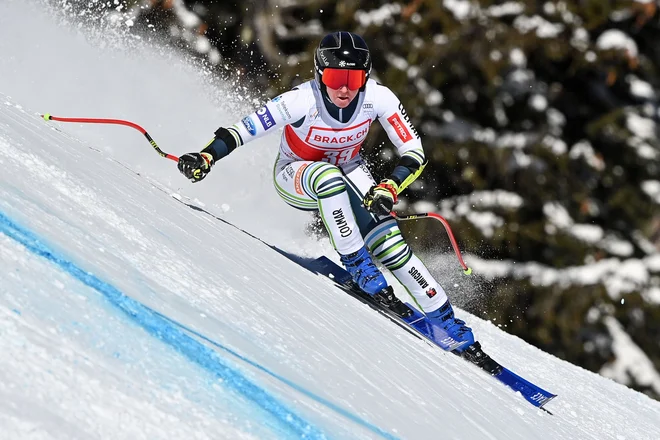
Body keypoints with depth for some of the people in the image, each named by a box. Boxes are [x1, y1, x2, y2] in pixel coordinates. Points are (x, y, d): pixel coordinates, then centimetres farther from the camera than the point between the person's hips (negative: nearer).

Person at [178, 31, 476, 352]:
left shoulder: (377, 98, -26)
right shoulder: (302, 101, -33)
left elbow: (413, 151, -20)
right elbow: (244, 129, -29)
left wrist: (390, 188, -36)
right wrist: (206, 157, -44)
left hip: (348, 173, 2)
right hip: (295, 178, -2)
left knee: (389, 244, -19)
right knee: (329, 176, -39)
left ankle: (447, 321, -10)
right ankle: (357, 265, -26)